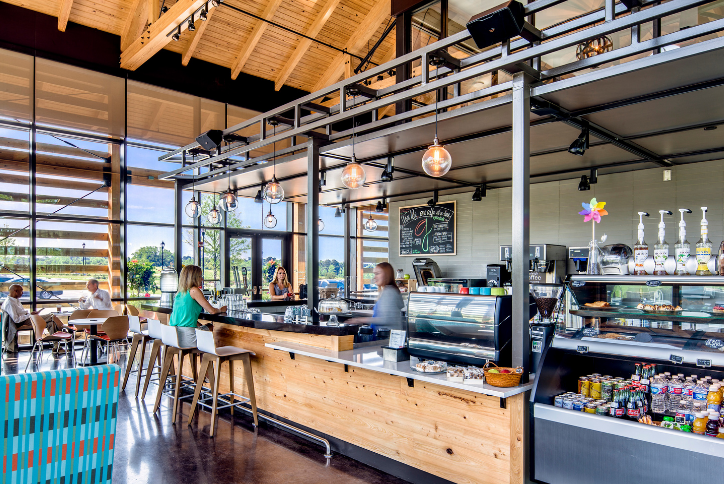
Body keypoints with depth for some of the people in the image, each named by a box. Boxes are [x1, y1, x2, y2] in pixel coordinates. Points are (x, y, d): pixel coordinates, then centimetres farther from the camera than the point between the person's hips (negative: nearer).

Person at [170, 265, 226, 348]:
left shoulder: (179, 293, 15)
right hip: (186, 337, -8)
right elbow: (212, 311, -6)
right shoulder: (194, 290, -9)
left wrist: (201, 326, 15)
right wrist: (220, 310, 15)